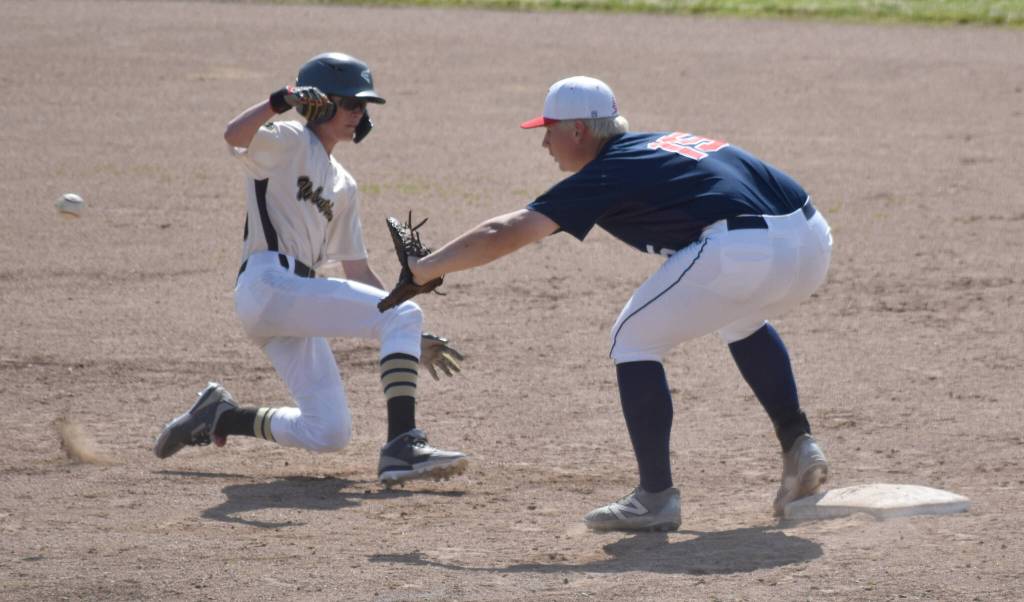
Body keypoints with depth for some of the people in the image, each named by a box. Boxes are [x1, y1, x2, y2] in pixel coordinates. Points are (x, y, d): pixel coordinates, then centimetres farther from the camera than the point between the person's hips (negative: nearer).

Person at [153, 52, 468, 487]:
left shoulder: (342, 186, 25)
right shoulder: (289, 142, 3)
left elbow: (358, 273, 26)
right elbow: (234, 137, -21)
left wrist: (412, 340, 20)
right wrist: (282, 101, -38)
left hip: (294, 299, 9)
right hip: (269, 284, -9)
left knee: (328, 434, 4)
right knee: (404, 314, -20)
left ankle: (219, 416, 21)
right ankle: (402, 446, -31)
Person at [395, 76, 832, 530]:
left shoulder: (606, 176, 4)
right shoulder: (657, 145, 26)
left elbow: (504, 234, 2)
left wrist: (426, 268, 9)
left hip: (742, 252, -8)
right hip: (812, 237, 8)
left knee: (633, 340, 8)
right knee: (741, 320, 38)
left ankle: (655, 498, 5)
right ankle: (798, 447, 28)